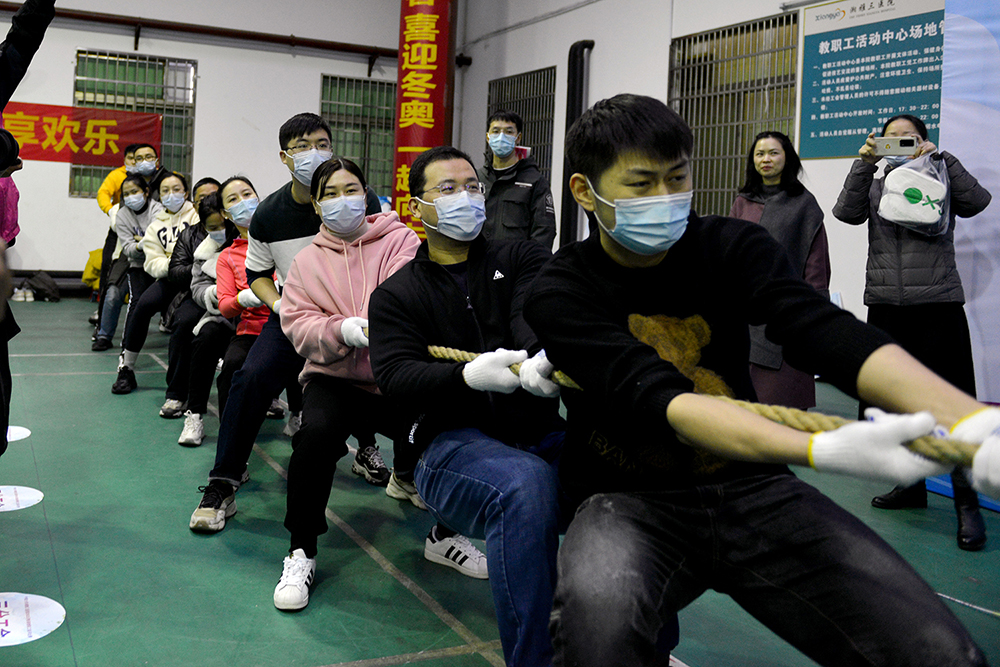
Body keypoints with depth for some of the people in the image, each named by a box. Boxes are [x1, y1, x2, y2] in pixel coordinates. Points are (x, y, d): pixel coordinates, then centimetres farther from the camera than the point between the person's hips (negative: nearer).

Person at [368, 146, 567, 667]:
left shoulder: (521, 259, 16)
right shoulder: (395, 295, 13)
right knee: (526, 484, -37)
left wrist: (544, 357, -31)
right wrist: (470, 375, -23)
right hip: (452, 442, -2)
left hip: (540, 433, 2)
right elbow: (395, 375, -3)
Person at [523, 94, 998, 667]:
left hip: (751, 489, 3)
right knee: (597, 619, -38)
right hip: (631, 499, -2)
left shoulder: (733, 247, 0)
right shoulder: (561, 295, -9)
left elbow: (828, 332, -18)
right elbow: (655, 398, -25)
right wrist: (823, 450, -40)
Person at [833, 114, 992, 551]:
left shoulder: (940, 183, 11)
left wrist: (940, 158, -9)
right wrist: (864, 163, -10)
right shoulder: (875, 186, 16)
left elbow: (976, 201, -8)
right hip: (886, 303, 3)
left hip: (938, 303, -3)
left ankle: (967, 504, -2)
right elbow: (846, 212, -3)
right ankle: (911, 485, 25)